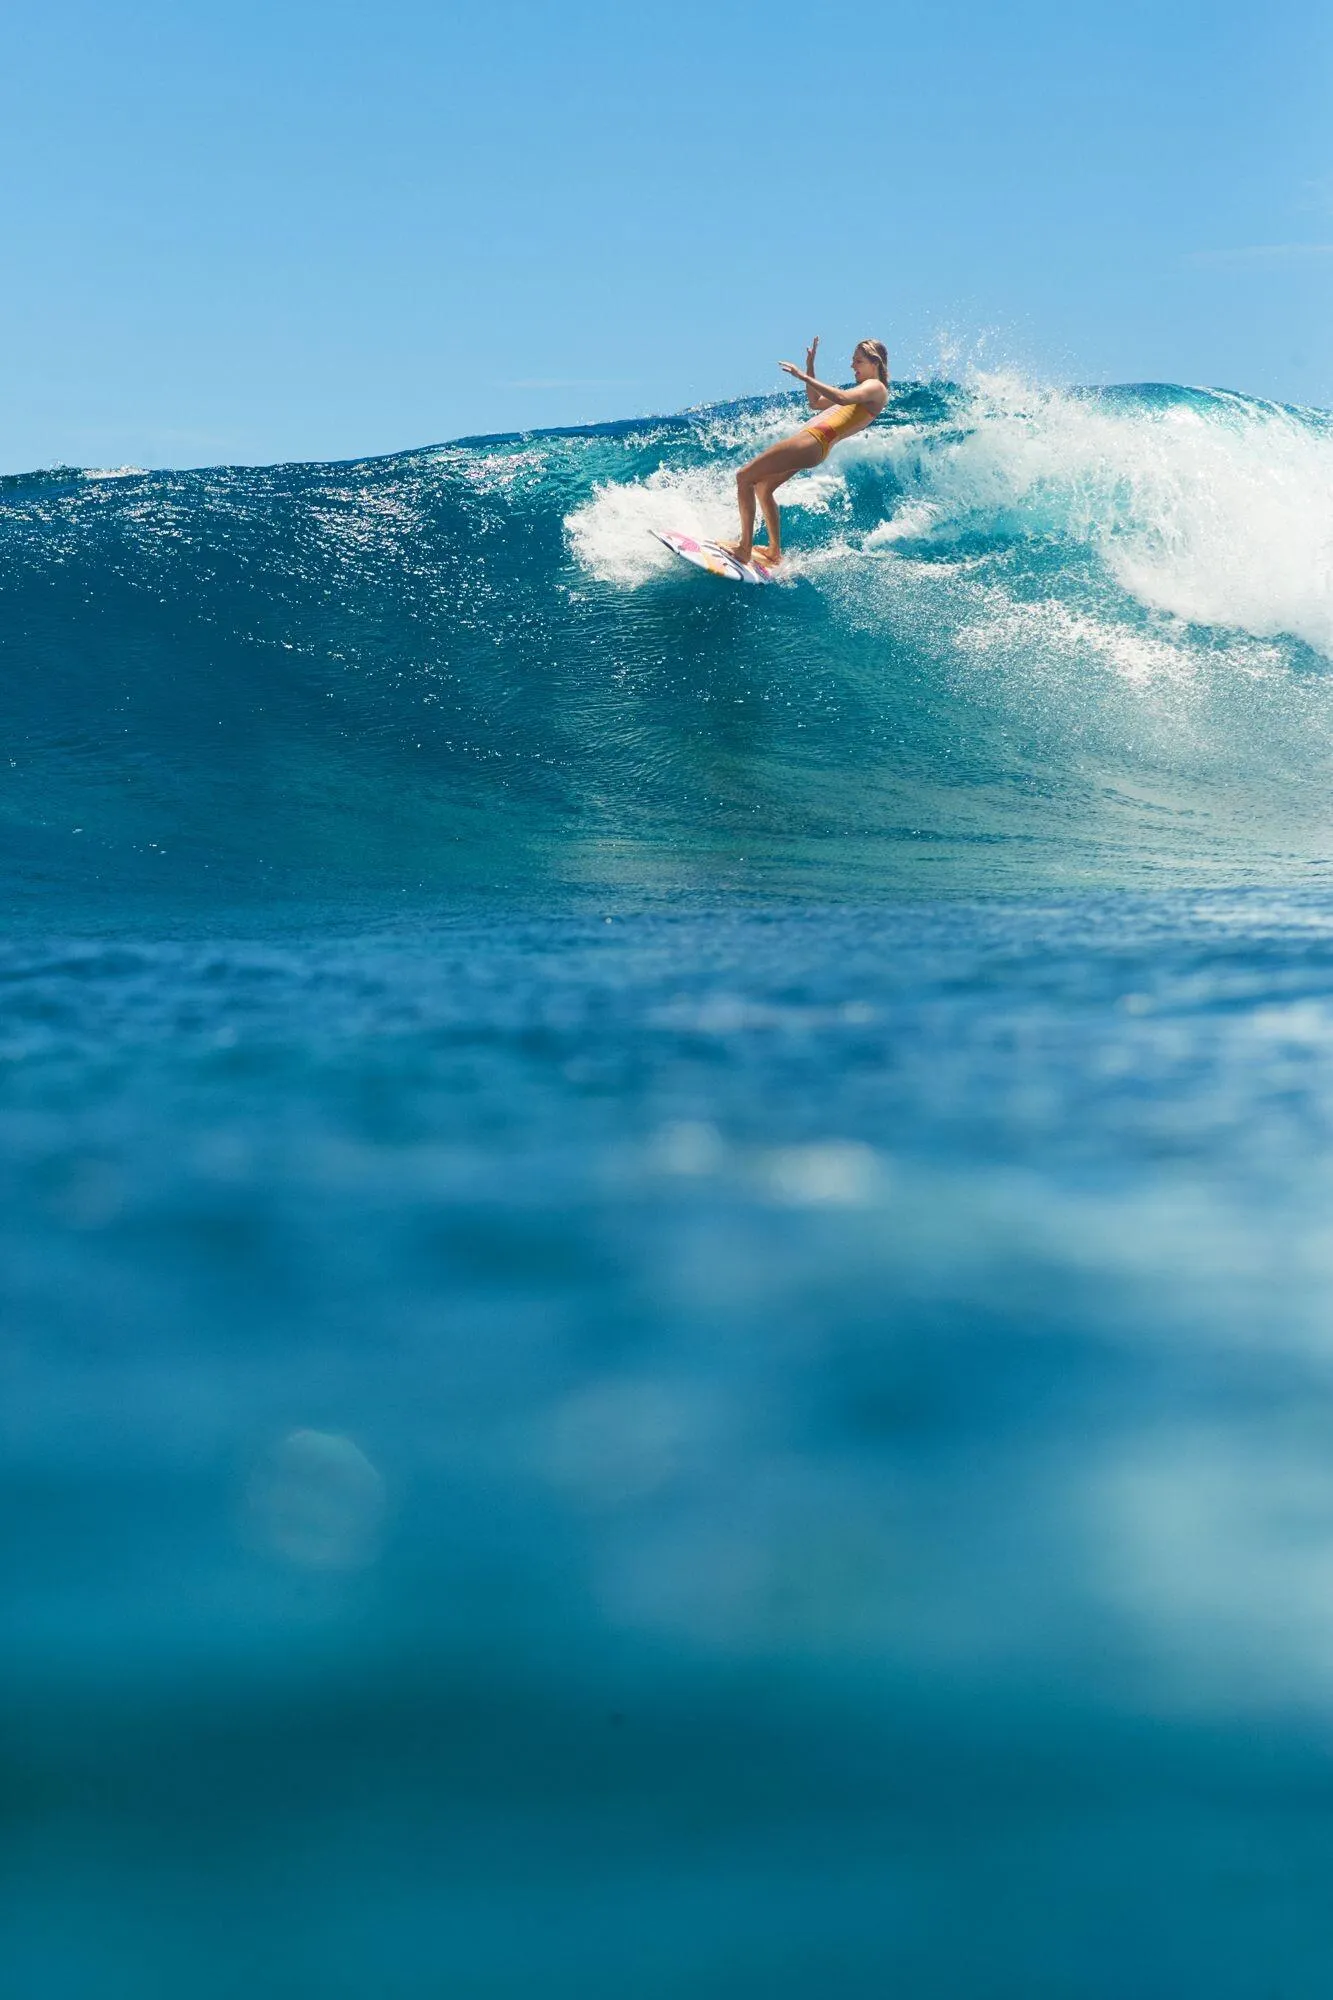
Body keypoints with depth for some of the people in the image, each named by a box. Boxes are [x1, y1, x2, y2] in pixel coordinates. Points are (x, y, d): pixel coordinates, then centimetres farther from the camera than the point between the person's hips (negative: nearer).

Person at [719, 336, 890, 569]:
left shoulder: (876, 387, -3)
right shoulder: (862, 391, 27)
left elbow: (843, 398, -24)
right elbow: (815, 403, 34)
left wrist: (804, 377, -24)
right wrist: (810, 366, 24)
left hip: (813, 442, -11)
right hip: (809, 440, 11)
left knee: (744, 477, -12)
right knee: (762, 487, 26)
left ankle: (744, 549, -13)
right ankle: (775, 552, 29)